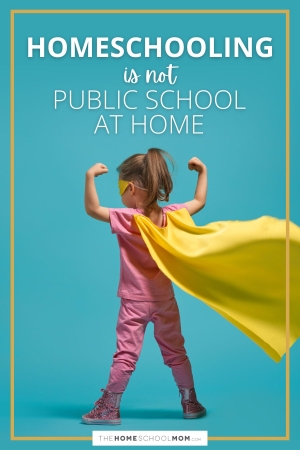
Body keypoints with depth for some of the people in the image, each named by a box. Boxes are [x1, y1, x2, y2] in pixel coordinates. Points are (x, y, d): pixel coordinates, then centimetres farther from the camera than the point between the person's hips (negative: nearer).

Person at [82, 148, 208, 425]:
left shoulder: (126, 219, -18)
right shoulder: (170, 215, -5)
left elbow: (92, 209, -21)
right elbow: (199, 202, 9)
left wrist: (90, 177, -21)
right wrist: (202, 171, 17)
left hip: (135, 302, -4)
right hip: (165, 300, 4)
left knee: (125, 356, 1)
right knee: (176, 353, 15)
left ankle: (109, 409, 8)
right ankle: (191, 404, 23)